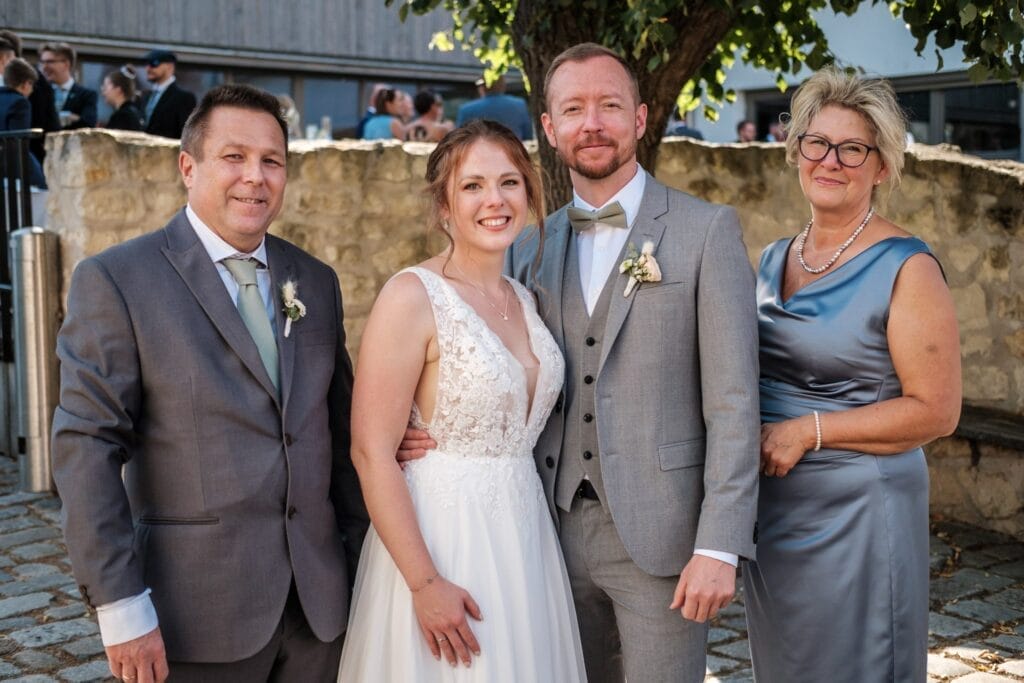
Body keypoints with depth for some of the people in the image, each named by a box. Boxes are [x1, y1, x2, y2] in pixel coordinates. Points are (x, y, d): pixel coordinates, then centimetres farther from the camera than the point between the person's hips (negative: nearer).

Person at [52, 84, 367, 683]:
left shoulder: (316, 282, 9)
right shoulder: (116, 281, -7)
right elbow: (87, 447, -11)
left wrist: (362, 555, 10)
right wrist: (121, 607, -14)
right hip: (198, 612, -4)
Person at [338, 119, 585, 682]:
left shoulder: (525, 301, 8)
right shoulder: (412, 297, -13)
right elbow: (371, 453, -17)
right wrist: (425, 584, -20)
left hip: (524, 539, 7)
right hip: (439, 538, -7)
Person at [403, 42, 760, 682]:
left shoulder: (708, 230, -5)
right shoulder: (530, 247, 9)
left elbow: (733, 401, -9)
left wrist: (719, 546, -15)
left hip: (660, 533, -4)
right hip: (557, 528, 4)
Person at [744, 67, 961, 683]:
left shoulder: (906, 268, -11)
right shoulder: (774, 259, 9)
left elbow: (936, 410, -15)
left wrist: (806, 431, -19)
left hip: (857, 514, -6)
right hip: (770, 510, 6)